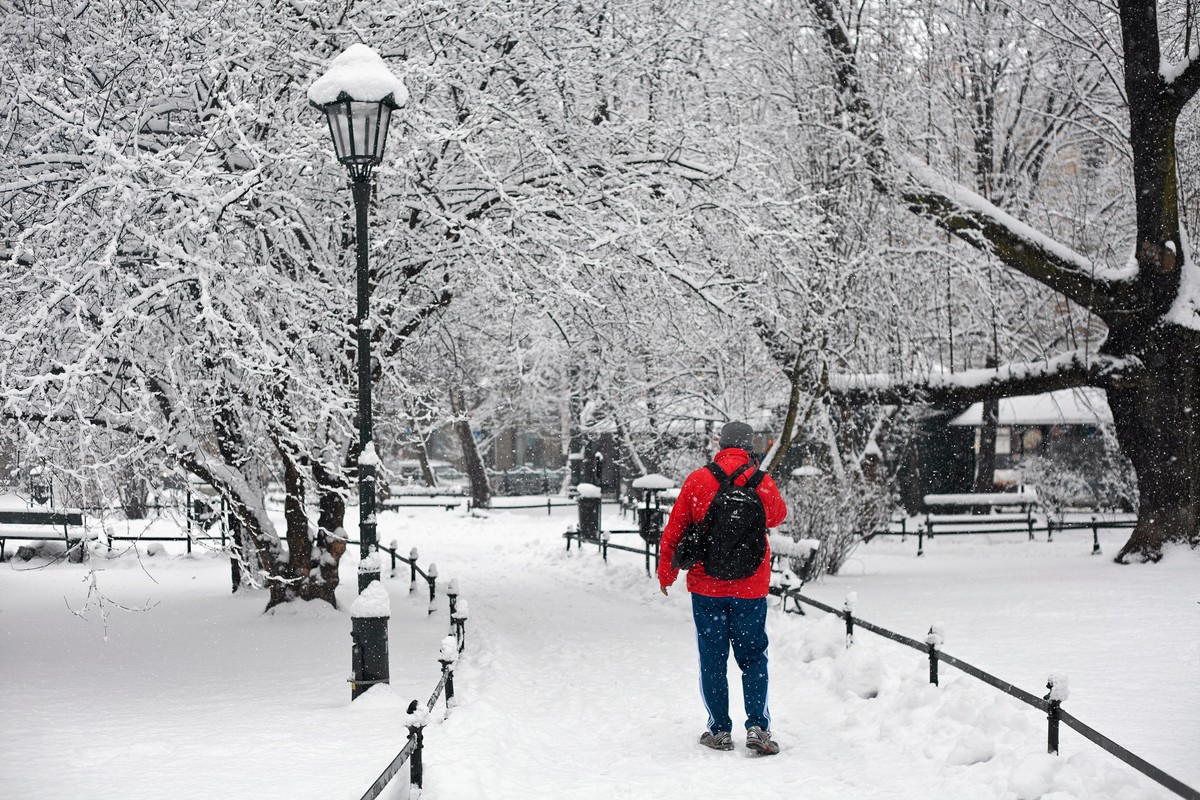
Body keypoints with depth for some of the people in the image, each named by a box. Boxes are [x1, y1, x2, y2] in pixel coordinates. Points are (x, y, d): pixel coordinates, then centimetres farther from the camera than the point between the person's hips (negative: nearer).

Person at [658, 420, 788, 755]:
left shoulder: (696, 481, -6)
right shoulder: (763, 484, -5)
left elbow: (674, 532, 0)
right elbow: (778, 516, 17)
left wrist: (666, 574, 13)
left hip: (706, 587, 0)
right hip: (751, 588, 0)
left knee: (712, 659, 9)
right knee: (753, 658, 10)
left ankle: (719, 730, 11)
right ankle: (757, 726, 0)